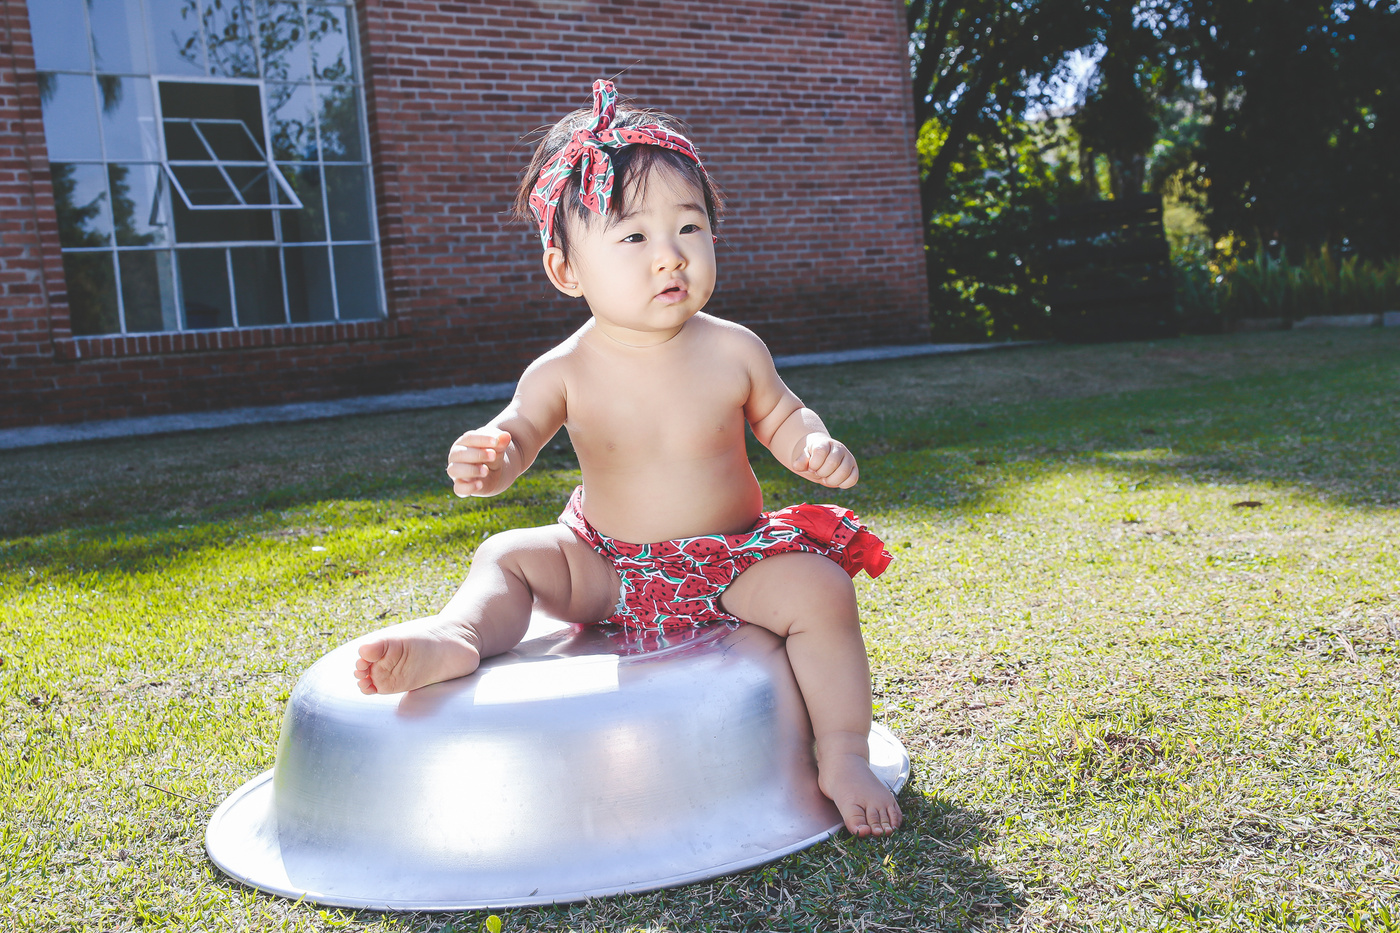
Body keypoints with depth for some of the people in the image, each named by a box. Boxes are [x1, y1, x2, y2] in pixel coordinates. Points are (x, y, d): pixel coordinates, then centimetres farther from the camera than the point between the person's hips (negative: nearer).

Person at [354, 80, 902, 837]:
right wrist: (486, 462, -34)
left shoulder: (732, 352, -8)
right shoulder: (566, 371, -11)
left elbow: (779, 415, 9)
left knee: (821, 591, -24)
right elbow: (517, 433, -9)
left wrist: (814, 447, -13)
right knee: (507, 556, -11)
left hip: (732, 565, -1)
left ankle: (843, 759, -14)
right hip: (609, 568, 1)